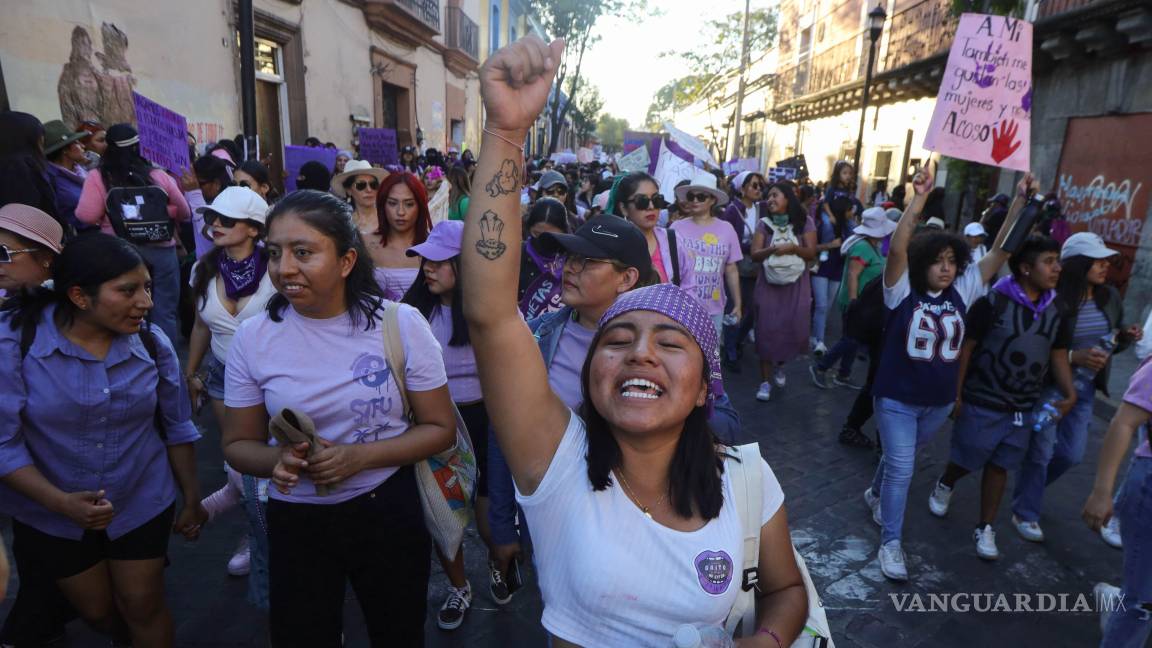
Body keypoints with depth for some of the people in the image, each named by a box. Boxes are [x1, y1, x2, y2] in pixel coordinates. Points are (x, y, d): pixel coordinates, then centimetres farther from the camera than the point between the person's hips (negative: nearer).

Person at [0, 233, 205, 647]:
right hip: (51, 514, 0)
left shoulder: (153, 344, -12)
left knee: (143, 608, 12)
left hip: (143, 503, 0)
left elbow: (177, 428, -2)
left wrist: (192, 499, 4)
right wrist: (61, 501, -30)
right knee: (97, 612, 21)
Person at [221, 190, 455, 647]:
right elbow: (238, 444, 2)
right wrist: (277, 461, -21)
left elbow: (440, 429, -9)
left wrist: (359, 457, -22)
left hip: (387, 510, -1)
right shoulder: (252, 339, -8)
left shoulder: (400, 324, -14)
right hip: (296, 519, 1)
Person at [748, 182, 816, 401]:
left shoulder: (804, 222, 1)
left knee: (793, 329, 0)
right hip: (769, 284, 0)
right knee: (767, 331, -3)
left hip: (796, 285, 0)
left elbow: (811, 253, -4)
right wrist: (772, 249, -22)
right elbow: (754, 255, -4)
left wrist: (793, 248, -21)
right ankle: (765, 380, 6)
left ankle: (779, 366, 30)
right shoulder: (764, 224, 3)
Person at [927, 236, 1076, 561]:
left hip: (1024, 407, 5)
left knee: (999, 467, 13)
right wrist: (956, 394, -11)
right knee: (967, 460, 9)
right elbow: (965, 348, -12)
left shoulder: (1055, 311, 3)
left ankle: (985, 528, 27)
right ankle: (944, 486, 42)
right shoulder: (993, 302, -16)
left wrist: (1070, 394, -1)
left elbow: (1059, 356, 12)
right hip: (982, 402, -5)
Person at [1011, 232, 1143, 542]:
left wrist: (1128, 335, -8)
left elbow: (1114, 341, 13)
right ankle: (1025, 513, 21)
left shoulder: (1110, 297, 0)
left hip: (1084, 388, 6)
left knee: (1072, 453, 13)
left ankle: (1029, 484, 40)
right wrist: (1074, 357, -29)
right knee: (1040, 452, 4)